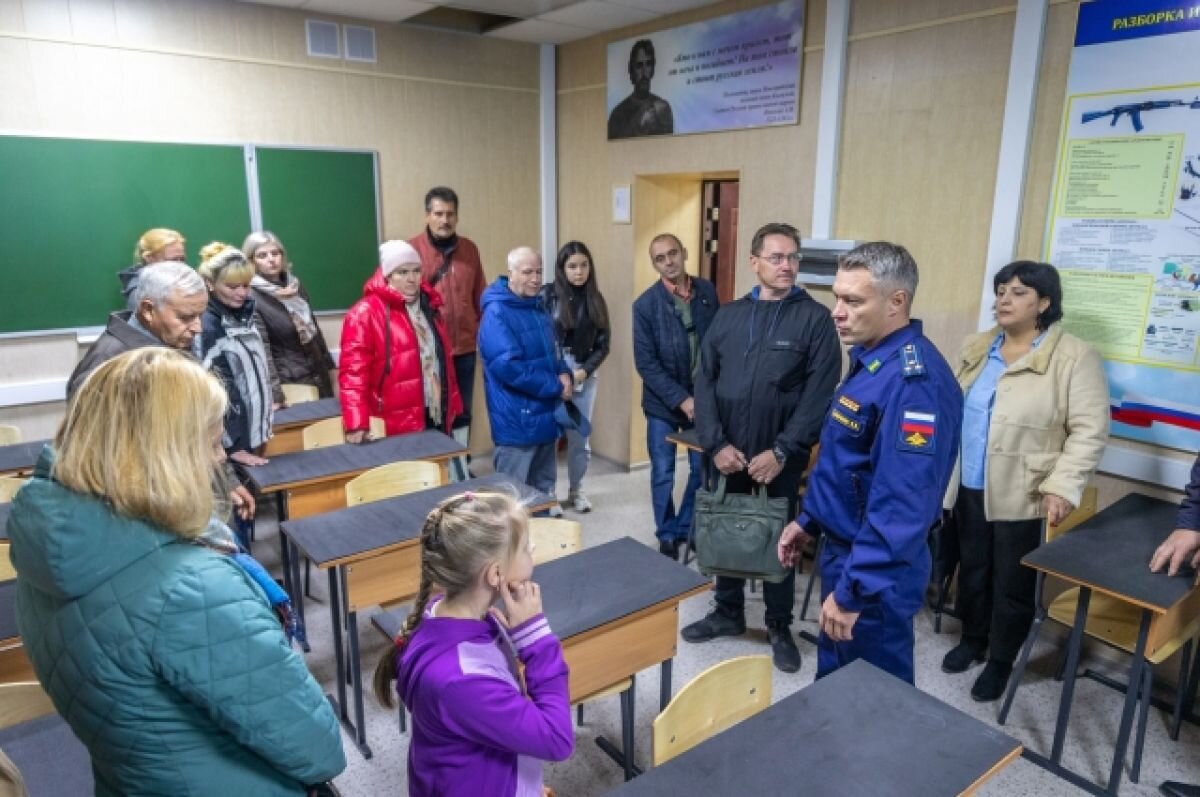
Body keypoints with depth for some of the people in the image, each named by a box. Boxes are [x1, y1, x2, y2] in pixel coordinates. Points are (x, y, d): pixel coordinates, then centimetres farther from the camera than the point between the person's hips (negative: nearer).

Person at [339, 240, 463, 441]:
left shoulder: (429, 306, 12)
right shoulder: (365, 313, -11)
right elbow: (353, 371, -17)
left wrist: (453, 405, 16)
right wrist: (357, 424, -26)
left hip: (437, 417, 7)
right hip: (396, 428, -7)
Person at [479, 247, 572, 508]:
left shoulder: (538, 307, 12)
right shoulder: (497, 313, -16)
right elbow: (509, 367, -24)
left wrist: (564, 374, -3)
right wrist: (556, 387, -17)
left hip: (544, 415, 9)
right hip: (517, 421, -8)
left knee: (543, 489, 19)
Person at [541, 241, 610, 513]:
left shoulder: (595, 299, 6)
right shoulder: (548, 295, -6)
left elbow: (603, 344, 5)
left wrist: (584, 370, -8)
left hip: (584, 375, 3)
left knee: (580, 437, 11)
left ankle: (576, 491, 29)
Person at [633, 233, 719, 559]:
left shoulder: (708, 292, -2)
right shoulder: (645, 305, -11)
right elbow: (646, 364, -12)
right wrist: (681, 399, -17)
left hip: (704, 399, 3)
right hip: (663, 403, -2)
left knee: (702, 469, 10)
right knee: (663, 474, 7)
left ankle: (687, 528, 29)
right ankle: (667, 535, 26)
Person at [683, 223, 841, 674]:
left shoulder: (815, 318, -5)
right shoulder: (728, 315, 6)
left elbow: (820, 393, -11)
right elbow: (704, 381, 3)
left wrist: (782, 451, -16)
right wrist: (716, 443, -7)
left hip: (781, 456, -3)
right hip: (728, 452, 3)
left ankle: (780, 627, 29)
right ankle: (727, 613, 35)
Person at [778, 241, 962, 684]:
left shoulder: (914, 381, -27)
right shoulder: (870, 359, 6)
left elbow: (903, 502, -30)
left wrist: (853, 590, -26)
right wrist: (809, 519, 17)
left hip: (876, 570, -9)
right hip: (842, 548, 9)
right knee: (834, 675, 26)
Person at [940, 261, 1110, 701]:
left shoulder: (1075, 357, -10)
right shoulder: (975, 348, 7)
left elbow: (1089, 431, -13)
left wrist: (1062, 487, -22)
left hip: (1024, 496, -5)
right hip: (968, 489, 5)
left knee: (1013, 584, 8)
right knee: (971, 570, 18)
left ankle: (1000, 662, 28)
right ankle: (972, 639, 39)